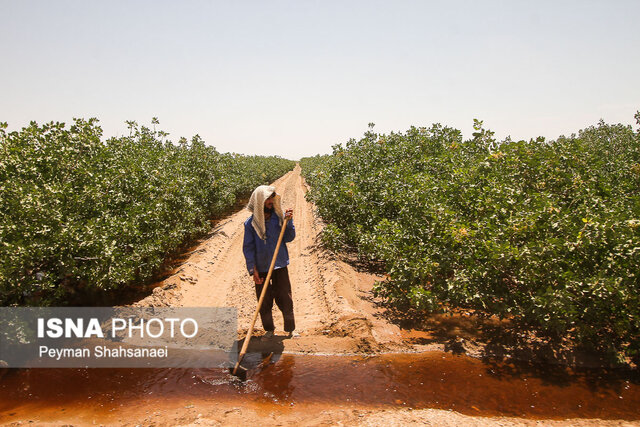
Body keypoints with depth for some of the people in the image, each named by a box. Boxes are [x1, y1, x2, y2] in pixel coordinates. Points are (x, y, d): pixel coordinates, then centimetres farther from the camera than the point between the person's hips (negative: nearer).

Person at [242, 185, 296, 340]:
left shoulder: (279, 216, -1)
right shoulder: (250, 223, -5)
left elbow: (289, 238, -1)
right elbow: (248, 247, -4)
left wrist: (289, 221, -17)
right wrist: (253, 270, -10)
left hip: (280, 266, 1)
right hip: (261, 268, 0)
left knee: (285, 299, 5)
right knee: (264, 302, 10)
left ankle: (290, 330, 21)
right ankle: (269, 329, 29)